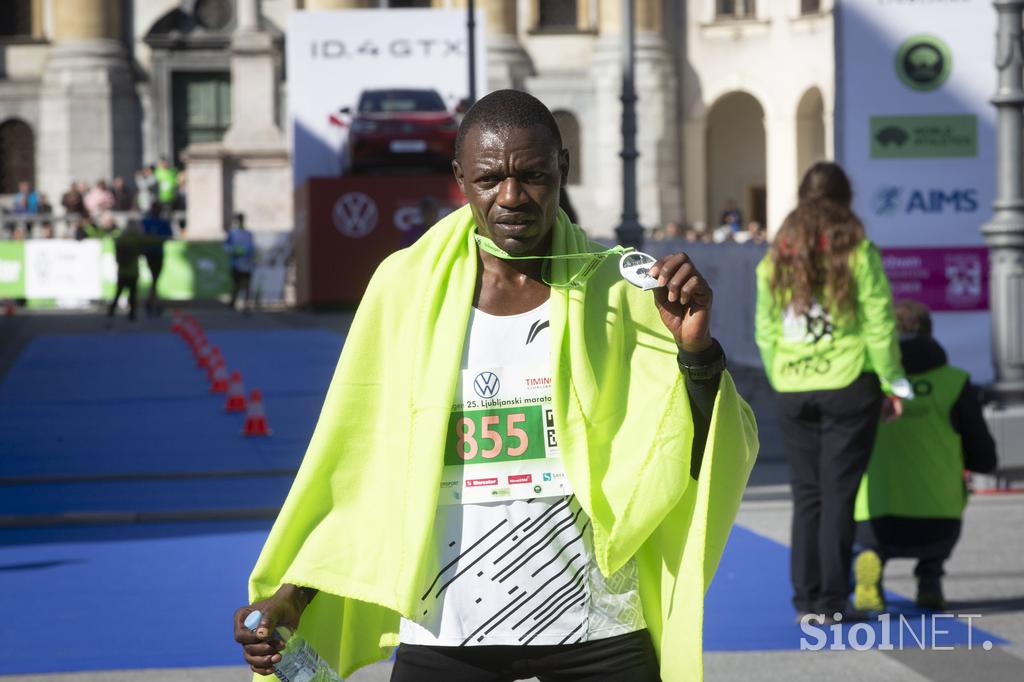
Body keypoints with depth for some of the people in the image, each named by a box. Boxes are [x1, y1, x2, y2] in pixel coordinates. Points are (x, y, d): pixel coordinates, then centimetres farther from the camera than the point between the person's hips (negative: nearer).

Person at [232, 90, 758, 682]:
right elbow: (359, 466, 6)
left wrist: (696, 350, -19)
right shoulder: (407, 287, 1)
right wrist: (291, 596, -1)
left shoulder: (615, 291, -1)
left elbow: (717, 461, -3)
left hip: (597, 632, 0)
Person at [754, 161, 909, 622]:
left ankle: (806, 599, 9)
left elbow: (765, 330, 9)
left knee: (806, 496, 10)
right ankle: (832, 600, 0)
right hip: (848, 385, -3)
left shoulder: (776, 258, 6)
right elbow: (879, 325, -6)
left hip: (793, 390, 3)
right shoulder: (858, 253, -5)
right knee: (838, 495, 0)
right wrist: (893, 383, 2)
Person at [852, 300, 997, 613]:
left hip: (874, 529, 0)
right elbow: (985, 461, 10)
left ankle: (870, 559, 4)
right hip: (936, 531, 1)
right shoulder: (954, 383, 4)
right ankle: (929, 581, 16)